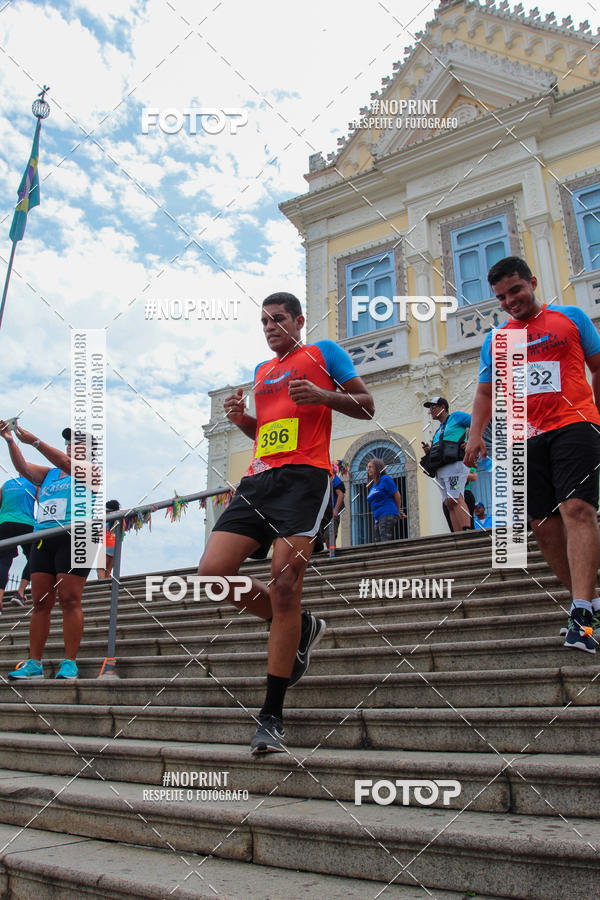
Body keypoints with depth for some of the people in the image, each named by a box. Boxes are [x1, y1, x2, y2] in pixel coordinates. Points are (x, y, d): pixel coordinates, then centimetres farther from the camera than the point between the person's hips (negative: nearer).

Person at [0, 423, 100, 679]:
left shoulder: (90, 470, 6)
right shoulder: (50, 474, 25)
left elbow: (67, 464, -11)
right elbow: (23, 467, 13)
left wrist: (35, 441, -17)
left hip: (73, 538, -6)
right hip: (43, 540, 6)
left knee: (70, 600, -9)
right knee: (40, 602, 3)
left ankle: (70, 663, -6)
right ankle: (34, 663, 6)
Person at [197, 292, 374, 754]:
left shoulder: (324, 352, 11)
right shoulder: (262, 371, 29)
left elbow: (366, 405, 7)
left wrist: (321, 395, -11)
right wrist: (242, 419, 11)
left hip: (303, 475, -7)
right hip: (258, 478, 7)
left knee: (284, 587, -13)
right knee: (213, 571, -7)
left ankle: (272, 716, -1)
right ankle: (301, 628, 15)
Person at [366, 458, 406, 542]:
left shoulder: (385, 479, -3)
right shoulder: (373, 485, 20)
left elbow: (397, 495, -2)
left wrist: (399, 511, 9)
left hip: (388, 515, -9)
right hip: (378, 518, 9)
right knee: (377, 543, 5)